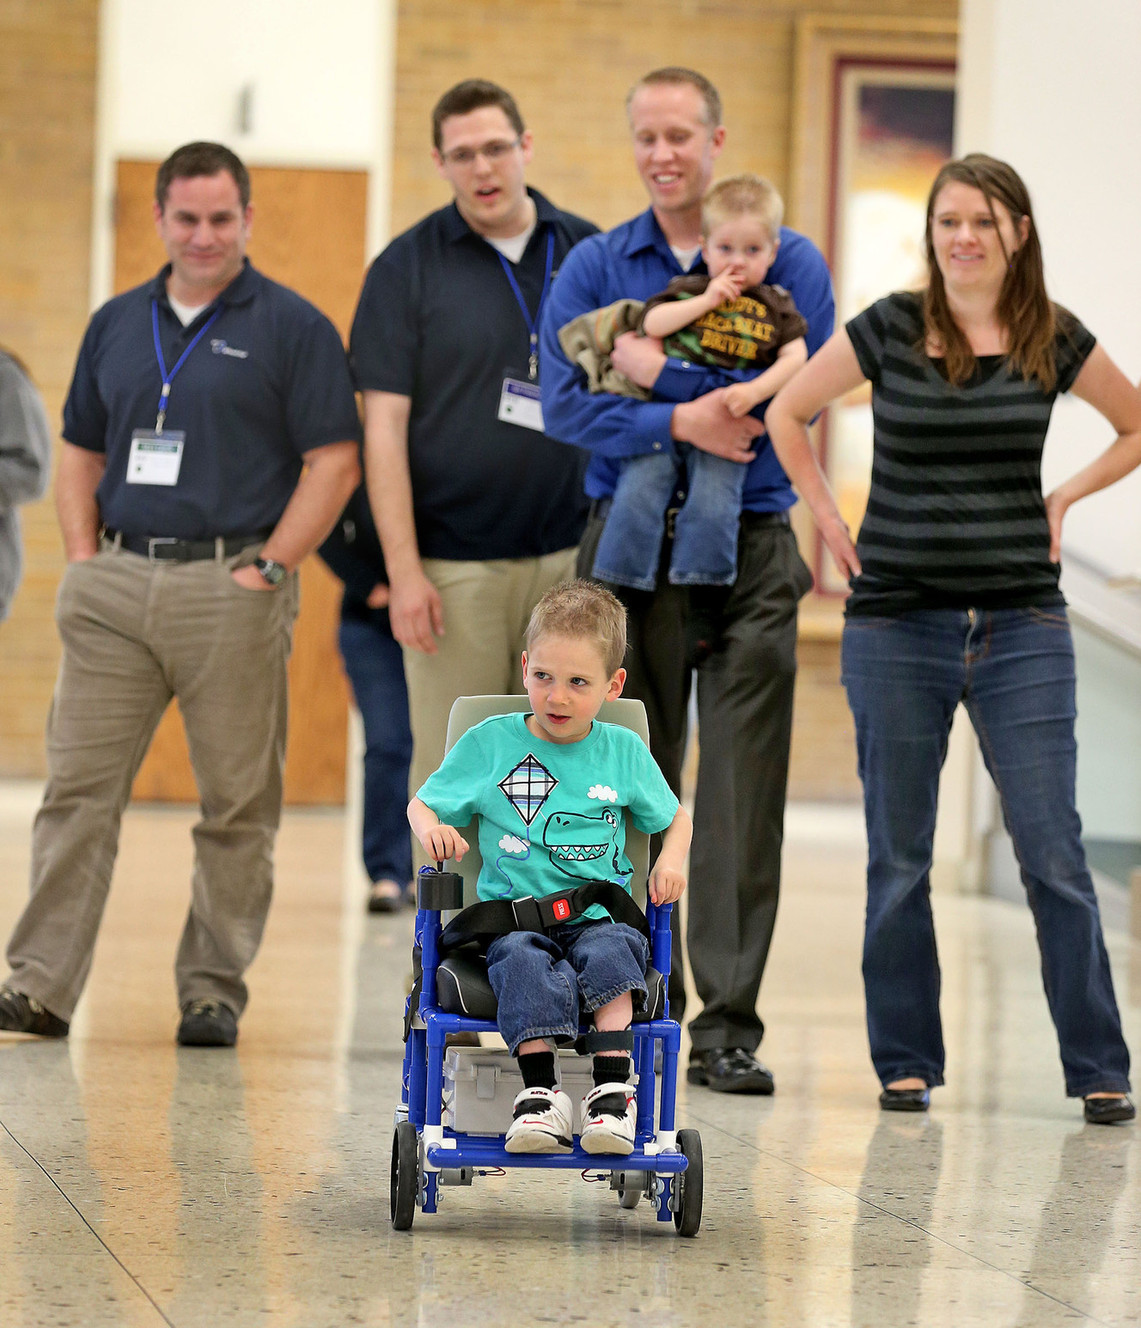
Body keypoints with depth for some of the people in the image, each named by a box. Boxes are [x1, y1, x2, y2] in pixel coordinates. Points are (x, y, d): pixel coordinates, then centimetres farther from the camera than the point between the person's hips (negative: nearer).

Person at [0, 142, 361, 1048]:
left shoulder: (292, 328, 0)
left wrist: (266, 568, -11)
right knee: (78, 787, -1)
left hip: (232, 589, -4)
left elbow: (334, 462, -5)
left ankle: (214, 991, 10)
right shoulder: (117, 325, 15)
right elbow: (81, 454, 20)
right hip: (115, 589, 4)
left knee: (237, 805, 1)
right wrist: (83, 559, 6)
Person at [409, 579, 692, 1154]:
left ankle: (612, 1087, -36)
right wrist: (432, 829, -9)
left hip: (599, 914, 1)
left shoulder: (624, 752, 12)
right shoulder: (489, 743, 8)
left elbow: (675, 817, 25)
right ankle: (540, 1092, -38)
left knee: (611, 954, -34)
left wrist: (671, 859, 3)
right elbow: (422, 803, 15)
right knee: (526, 963, -34)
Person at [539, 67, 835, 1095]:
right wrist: (681, 421, -19)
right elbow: (566, 405, -5)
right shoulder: (594, 268, 8)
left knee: (742, 790, -5)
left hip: (750, 552, -1)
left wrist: (657, 366, -9)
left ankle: (728, 1024, -3)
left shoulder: (790, 261, 5)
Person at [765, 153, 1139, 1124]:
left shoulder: (1055, 340, 3)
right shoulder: (891, 329, -1)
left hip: (1022, 629, 0)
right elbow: (787, 414, 11)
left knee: (1054, 854, -4)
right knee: (899, 860, 6)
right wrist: (831, 522, 4)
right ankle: (906, 1063, 16)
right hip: (897, 625, 0)